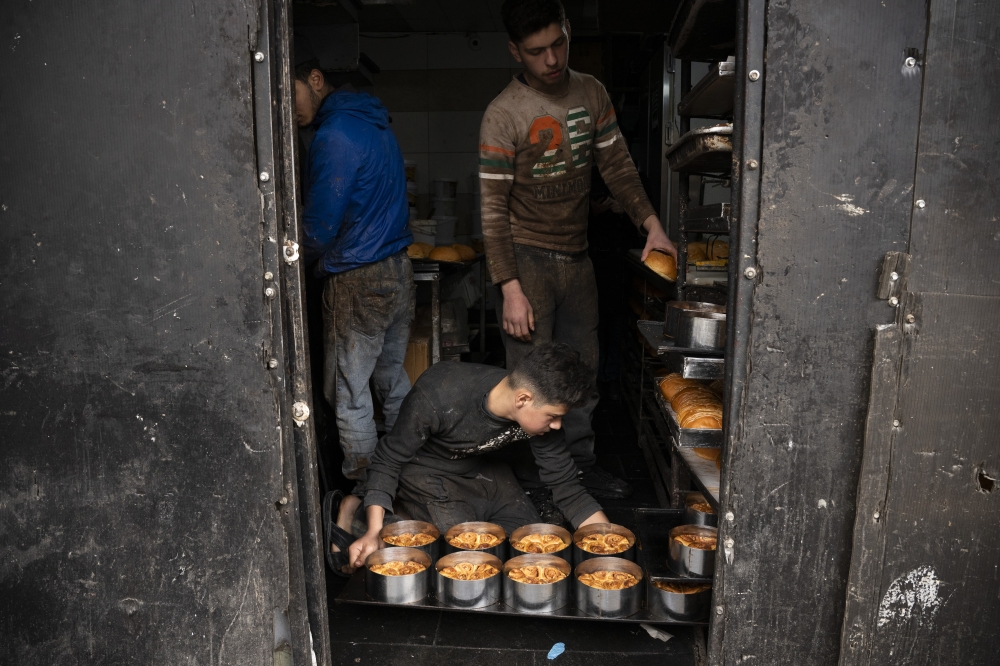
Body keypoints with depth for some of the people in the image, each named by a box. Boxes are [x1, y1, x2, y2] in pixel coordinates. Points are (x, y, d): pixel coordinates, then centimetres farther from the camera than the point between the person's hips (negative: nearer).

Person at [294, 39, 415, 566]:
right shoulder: (372, 120, 12)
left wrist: (308, 261, 1)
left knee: (349, 394, 4)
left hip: (358, 283, -9)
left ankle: (360, 497, 17)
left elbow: (319, 231, -19)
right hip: (398, 270, 10)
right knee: (394, 385, 18)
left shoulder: (334, 137, -19)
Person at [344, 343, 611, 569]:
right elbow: (387, 462, -24)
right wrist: (374, 532, -35)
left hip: (479, 468, 5)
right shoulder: (437, 397, -38)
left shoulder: (539, 410, -22)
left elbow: (566, 487, -12)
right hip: (425, 471, -4)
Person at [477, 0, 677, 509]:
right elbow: (493, 210, -13)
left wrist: (651, 223, 2)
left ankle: (580, 464, 29)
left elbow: (617, 166, 13)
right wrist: (511, 289, -17)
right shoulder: (504, 115, -12)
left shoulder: (591, 93, 5)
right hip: (527, 260, -5)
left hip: (577, 257, 6)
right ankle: (533, 482, 15)